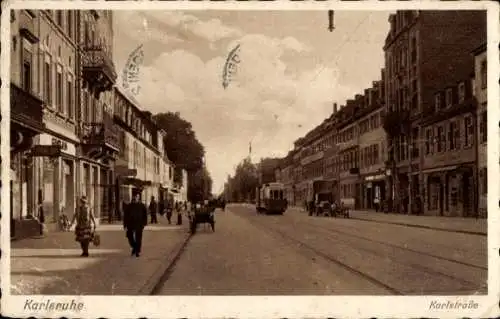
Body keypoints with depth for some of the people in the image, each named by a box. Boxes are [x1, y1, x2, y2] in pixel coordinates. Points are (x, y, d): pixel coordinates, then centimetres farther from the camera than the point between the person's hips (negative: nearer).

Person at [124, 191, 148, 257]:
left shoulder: (142, 206, 3)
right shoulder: (129, 206, 5)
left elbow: (145, 215, 4)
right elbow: (126, 216, 4)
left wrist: (144, 223, -5)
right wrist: (125, 225, -1)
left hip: (139, 225, -2)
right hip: (130, 224, 2)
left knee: (138, 238, -1)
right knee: (130, 237, 5)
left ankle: (137, 251, 9)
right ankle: (134, 247, 28)